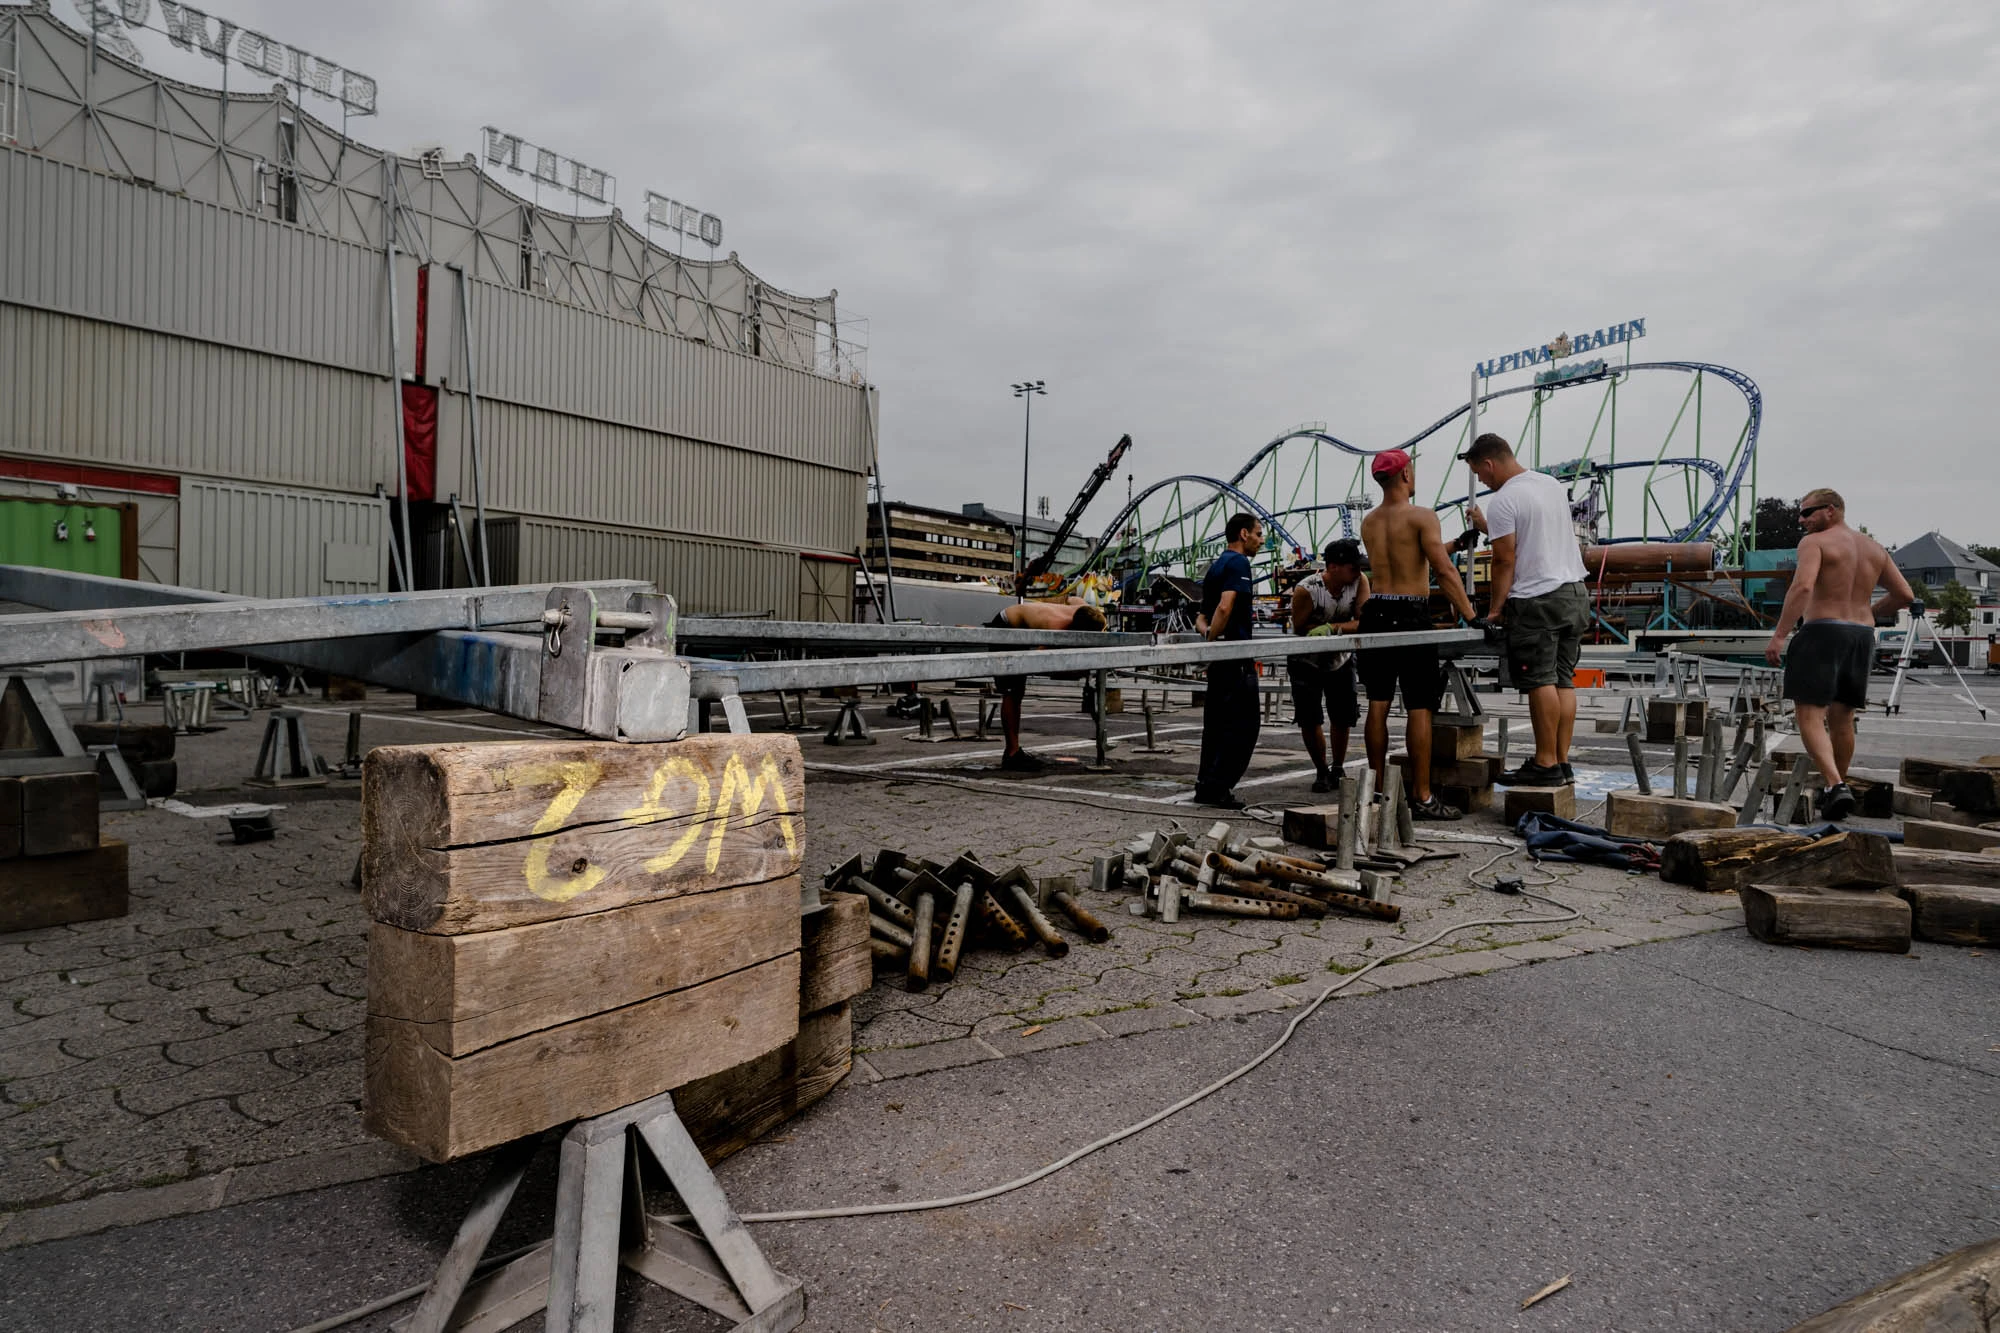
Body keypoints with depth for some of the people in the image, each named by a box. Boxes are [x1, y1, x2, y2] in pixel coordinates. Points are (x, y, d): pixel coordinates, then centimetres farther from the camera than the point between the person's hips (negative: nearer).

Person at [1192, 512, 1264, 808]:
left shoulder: (1216, 566, 20)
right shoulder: (1238, 563, -9)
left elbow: (1201, 616, 20)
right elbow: (1225, 607, -24)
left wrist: (1207, 633, 1)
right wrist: (1213, 639, -14)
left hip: (1219, 659, 9)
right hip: (1236, 657, -9)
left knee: (1217, 724, 13)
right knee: (1242, 726, -4)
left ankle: (1206, 785, 17)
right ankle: (1218, 787, -4)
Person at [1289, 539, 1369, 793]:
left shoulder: (1360, 582, -18)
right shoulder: (1306, 589, -27)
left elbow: (1363, 622, -22)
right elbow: (1299, 628, -20)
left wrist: (1332, 627, -37)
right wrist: (1344, 627, -25)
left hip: (1341, 659, 3)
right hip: (1307, 661, -3)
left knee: (1343, 717, 5)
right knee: (1309, 719, -5)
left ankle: (1337, 770, 26)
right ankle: (1322, 772, 14)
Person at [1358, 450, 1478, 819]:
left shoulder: (1369, 522, 13)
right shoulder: (1422, 517, -7)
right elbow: (1444, 571, -14)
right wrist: (1471, 616, -11)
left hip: (1376, 612, 6)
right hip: (1410, 615, -6)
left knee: (1378, 705, 9)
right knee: (1420, 708, -2)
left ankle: (1378, 790, 14)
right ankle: (1422, 797, 0)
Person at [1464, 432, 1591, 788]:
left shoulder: (1502, 501, -11)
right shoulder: (1552, 484, 16)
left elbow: (1505, 560, -13)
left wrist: (1495, 608, -6)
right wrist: (1488, 526, 35)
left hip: (1535, 601, -9)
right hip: (1574, 592, 9)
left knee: (1540, 683, -6)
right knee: (1563, 681, 9)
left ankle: (1546, 764, -3)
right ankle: (1562, 762, 13)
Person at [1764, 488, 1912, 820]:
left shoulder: (1814, 542, -6)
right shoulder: (1874, 548, 16)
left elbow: (1803, 587, -22)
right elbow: (1905, 595, 16)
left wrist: (1778, 635, -24)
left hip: (1821, 634, -7)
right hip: (1861, 637, 7)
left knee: (1810, 717, -7)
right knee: (1842, 719, 17)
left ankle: (1835, 786, -23)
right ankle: (1837, 789, 26)